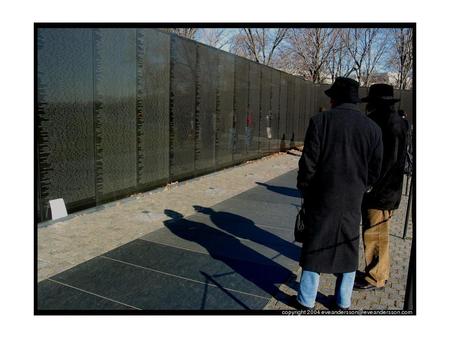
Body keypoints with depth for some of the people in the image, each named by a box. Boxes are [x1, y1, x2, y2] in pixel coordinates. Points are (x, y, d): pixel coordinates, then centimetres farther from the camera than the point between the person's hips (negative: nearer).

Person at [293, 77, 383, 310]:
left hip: (322, 198, -3)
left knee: (315, 247, 9)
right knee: (348, 249, 16)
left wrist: (304, 189, 3)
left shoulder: (321, 121, -10)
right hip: (352, 202, 3)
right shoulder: (373, 128, 1)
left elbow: (308, 162, -11)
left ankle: (306, 300, 20)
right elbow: (375, 171, 3)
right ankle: (343, 302, 29)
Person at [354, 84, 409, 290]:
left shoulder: (393, 124, -16)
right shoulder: (383, 121, 13)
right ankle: (379, 272, 32)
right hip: (375, 189, 10)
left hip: (382, 192, -10)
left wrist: (372, 186, -18)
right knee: (376, 234, 18)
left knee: (375, 235, 0)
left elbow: (391, 161, -21)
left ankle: (375, 278, 14)